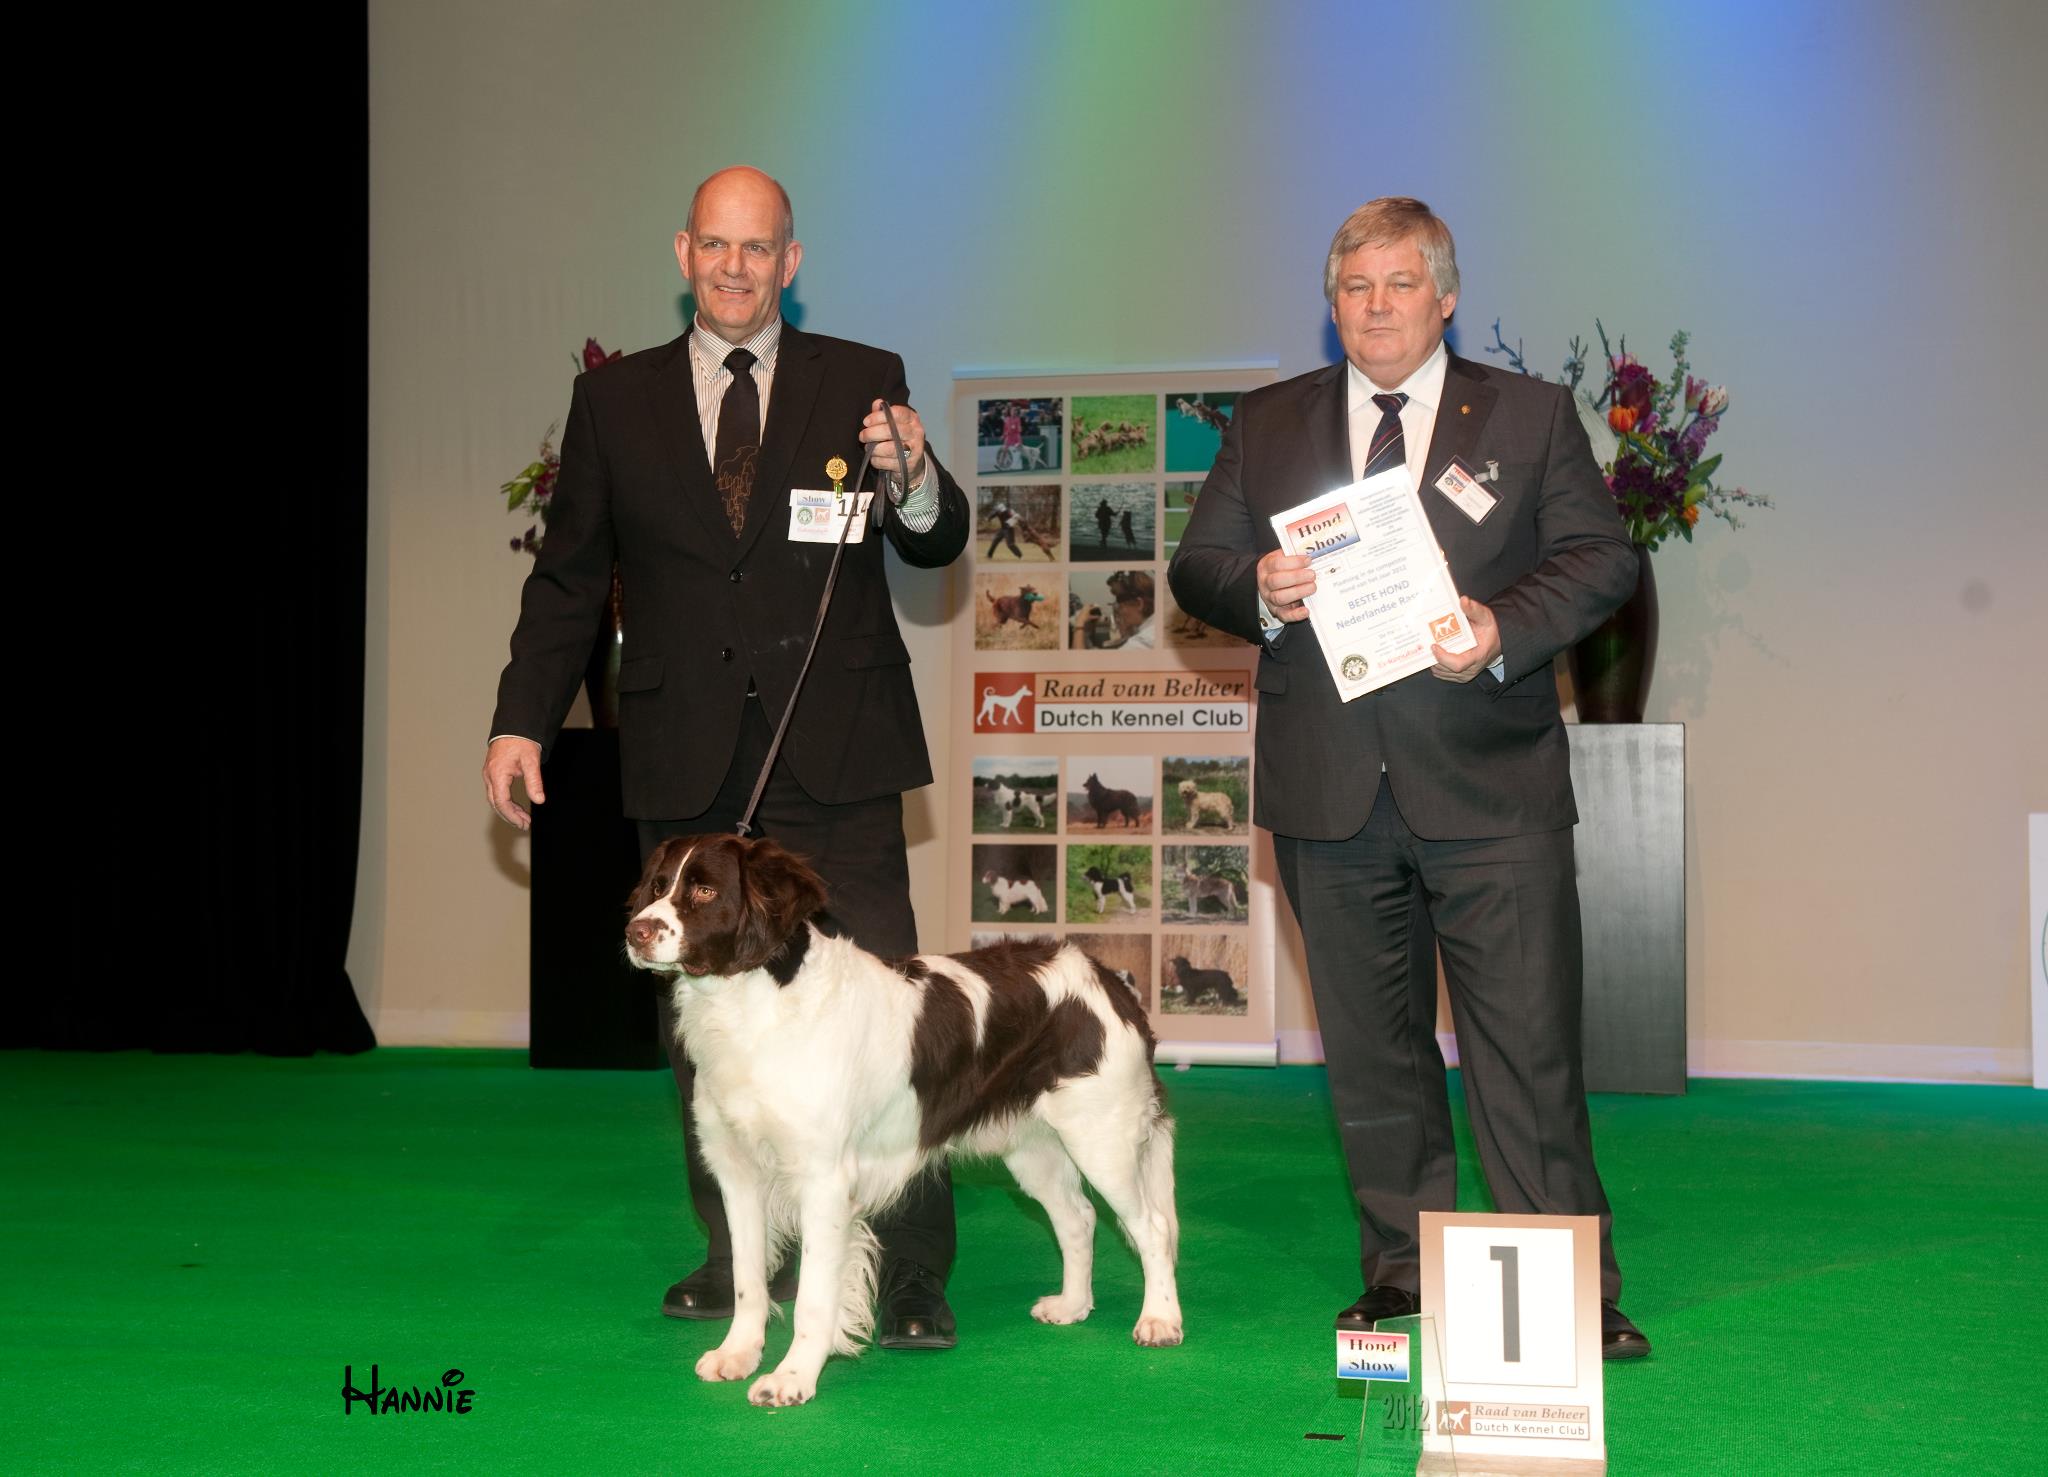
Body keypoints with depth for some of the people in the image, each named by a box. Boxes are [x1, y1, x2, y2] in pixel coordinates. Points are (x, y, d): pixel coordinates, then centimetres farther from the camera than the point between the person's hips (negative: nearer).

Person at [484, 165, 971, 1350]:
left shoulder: (862, 383, 7)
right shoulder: (616, 403, 11)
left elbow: (941, 547, 3)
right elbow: (569, 577, 13)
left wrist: (914, 479, -19)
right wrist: (523, 720, 4)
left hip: (836, 760, -2)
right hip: (689, 763, 2)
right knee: (701, 1018, 6)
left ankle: (912, 1277, -1)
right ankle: (740, 1262, 16)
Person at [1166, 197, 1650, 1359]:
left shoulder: (1531, 417, 7)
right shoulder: (1268, 427, 13)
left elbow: (1605, 558, 1)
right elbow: (1196, 566, 11)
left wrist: (1504, 629, -16)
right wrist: (1257, 591, -12)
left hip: (1491, 788, -2)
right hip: (1333, 792, 3)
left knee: (1530, 1046, -4)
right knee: (1373, 1050, 10)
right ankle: (1403, 1271, 21)